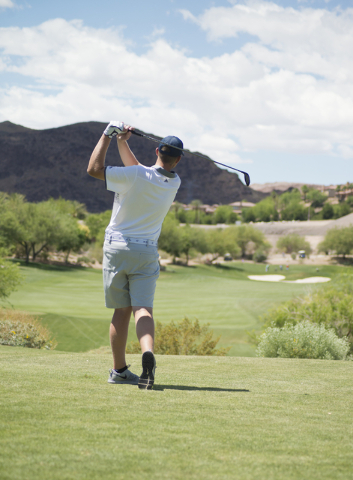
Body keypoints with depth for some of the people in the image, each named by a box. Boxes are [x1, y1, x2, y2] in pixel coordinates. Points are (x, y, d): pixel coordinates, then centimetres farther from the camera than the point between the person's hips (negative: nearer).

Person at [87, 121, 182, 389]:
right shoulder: (174, 184, 3)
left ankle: (119, 370, 14)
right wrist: (123, 143, 9)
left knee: (121, 311, 7)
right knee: (143, 308, -7)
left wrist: (108, 135, -1)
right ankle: (148, 353, -35)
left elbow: (94, 168, -9)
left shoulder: (135, 176, -14)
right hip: (147, 252, 2)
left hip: (117, 247, -1)